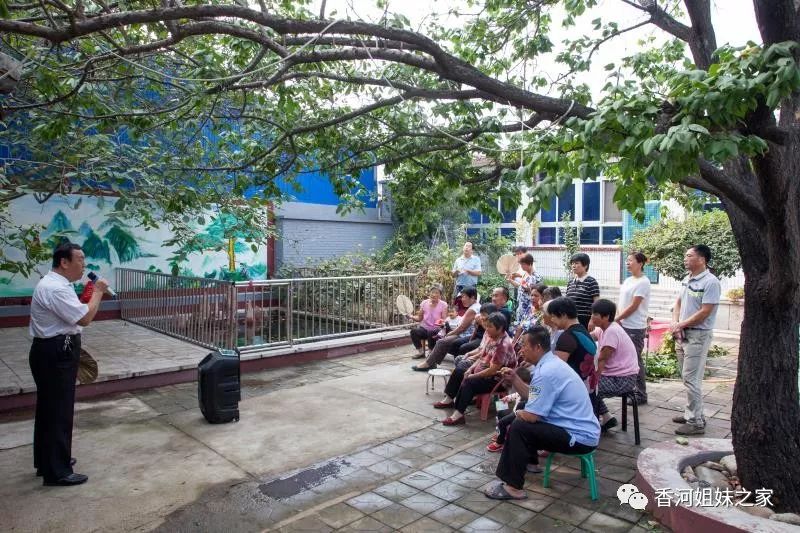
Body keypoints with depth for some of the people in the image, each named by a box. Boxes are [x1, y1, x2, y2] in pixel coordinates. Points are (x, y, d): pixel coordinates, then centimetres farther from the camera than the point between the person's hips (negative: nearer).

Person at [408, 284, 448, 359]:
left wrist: (442, 322, -28)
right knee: (414, 331, -29)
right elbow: (419, 318, 10)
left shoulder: (443, 305, -3)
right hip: (424, 328, 3)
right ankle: (420, 351, -4)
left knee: (431, 333, -38)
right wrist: (412, 317, -9)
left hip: (436, 330, -3)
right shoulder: (424, 303, 4)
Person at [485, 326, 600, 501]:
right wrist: (514, 378, 7)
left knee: (518, 427, -16)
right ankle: (527, 461, 36)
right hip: (581, 429, 10)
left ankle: (513, 487, -7)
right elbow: (534, 397, 16)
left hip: (580, 437, -10)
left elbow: (532, 416, -22)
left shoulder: (546, 372, -24)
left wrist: (518, 413, -1)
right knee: (521, 418, 19)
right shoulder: (551, 363, 7)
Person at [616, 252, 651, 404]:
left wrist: (616, 319, -11)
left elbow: (633, 306, -15)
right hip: (624, 326, 8)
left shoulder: (643, 282, -12)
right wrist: (618, 319, -2)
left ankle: (641, 395, 11)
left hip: (635, 328, -8)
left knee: (635, 360, 0)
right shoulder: (627, 280, 13)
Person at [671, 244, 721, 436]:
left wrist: (681, 325, -11)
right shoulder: (687, 279, 10)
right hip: (682, 334, 8)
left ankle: (696, 422, 2)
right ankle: (691, 413, 26)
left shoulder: (710, 282, -16)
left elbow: (704, 312, -19)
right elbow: (679, 302, 15)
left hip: (698, 335, -8)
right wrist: (674, 323, -2)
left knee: (691, 379, -6)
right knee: (687, 378, 15)